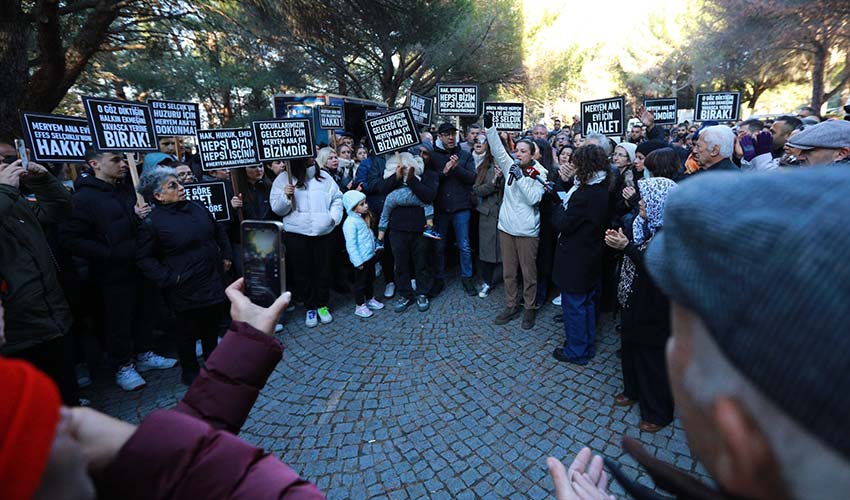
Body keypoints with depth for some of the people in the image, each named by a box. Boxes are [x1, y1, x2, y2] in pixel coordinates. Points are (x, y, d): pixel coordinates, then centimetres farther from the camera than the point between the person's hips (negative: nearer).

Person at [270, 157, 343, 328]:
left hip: (324, 233, 2)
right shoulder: (283, 179, 0)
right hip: (297, 235, -1)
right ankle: (311, 307, 22)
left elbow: (337, 198, 12)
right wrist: (286, 196, -18)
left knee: (323, 270, 8)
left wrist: (334, 217, -1)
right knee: (302, 272, 6)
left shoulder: (323, 176, 6)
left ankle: (322, 305, 25)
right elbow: (277, 209, 0)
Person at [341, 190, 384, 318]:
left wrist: (374, 248, 18)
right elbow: (351, 244, -23)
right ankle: (360, 306, 19)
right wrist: (358, 262, -22)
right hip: (361, 259, -9)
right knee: (360, 283, 6)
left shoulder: (363, 218, 7)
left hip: (370, 256, 9)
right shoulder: (351, 222, -22)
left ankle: (370, 299, 39)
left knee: (370, 279, 22)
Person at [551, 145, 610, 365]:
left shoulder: (585, 194, -25)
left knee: (573, 304, 5)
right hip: (592, 257, 9)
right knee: (588, 302, 20)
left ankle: (576, 351, 19)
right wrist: (563, 199, 4)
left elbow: (562, 224, -21)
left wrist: (558, 204, -7)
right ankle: (588, 345, 37)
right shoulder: (602, 190, 3)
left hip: (575, 260, -9)